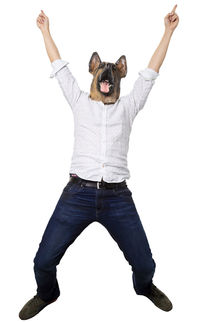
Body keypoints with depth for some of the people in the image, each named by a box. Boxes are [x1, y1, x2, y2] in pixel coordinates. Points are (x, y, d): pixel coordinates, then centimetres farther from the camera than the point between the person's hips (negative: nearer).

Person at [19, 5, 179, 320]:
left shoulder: (128, 106, 14)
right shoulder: (80, 102, 13)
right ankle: (47, 294, 36)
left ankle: (145, 287, 43)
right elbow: (59, 65, 21)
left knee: (144, 264, 5)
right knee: (43, 262, 1)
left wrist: (168, 30, 21)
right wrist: (45, 30, 30)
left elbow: (151, 70, 17)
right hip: (78, 193, 0)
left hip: (118, 198, 1)